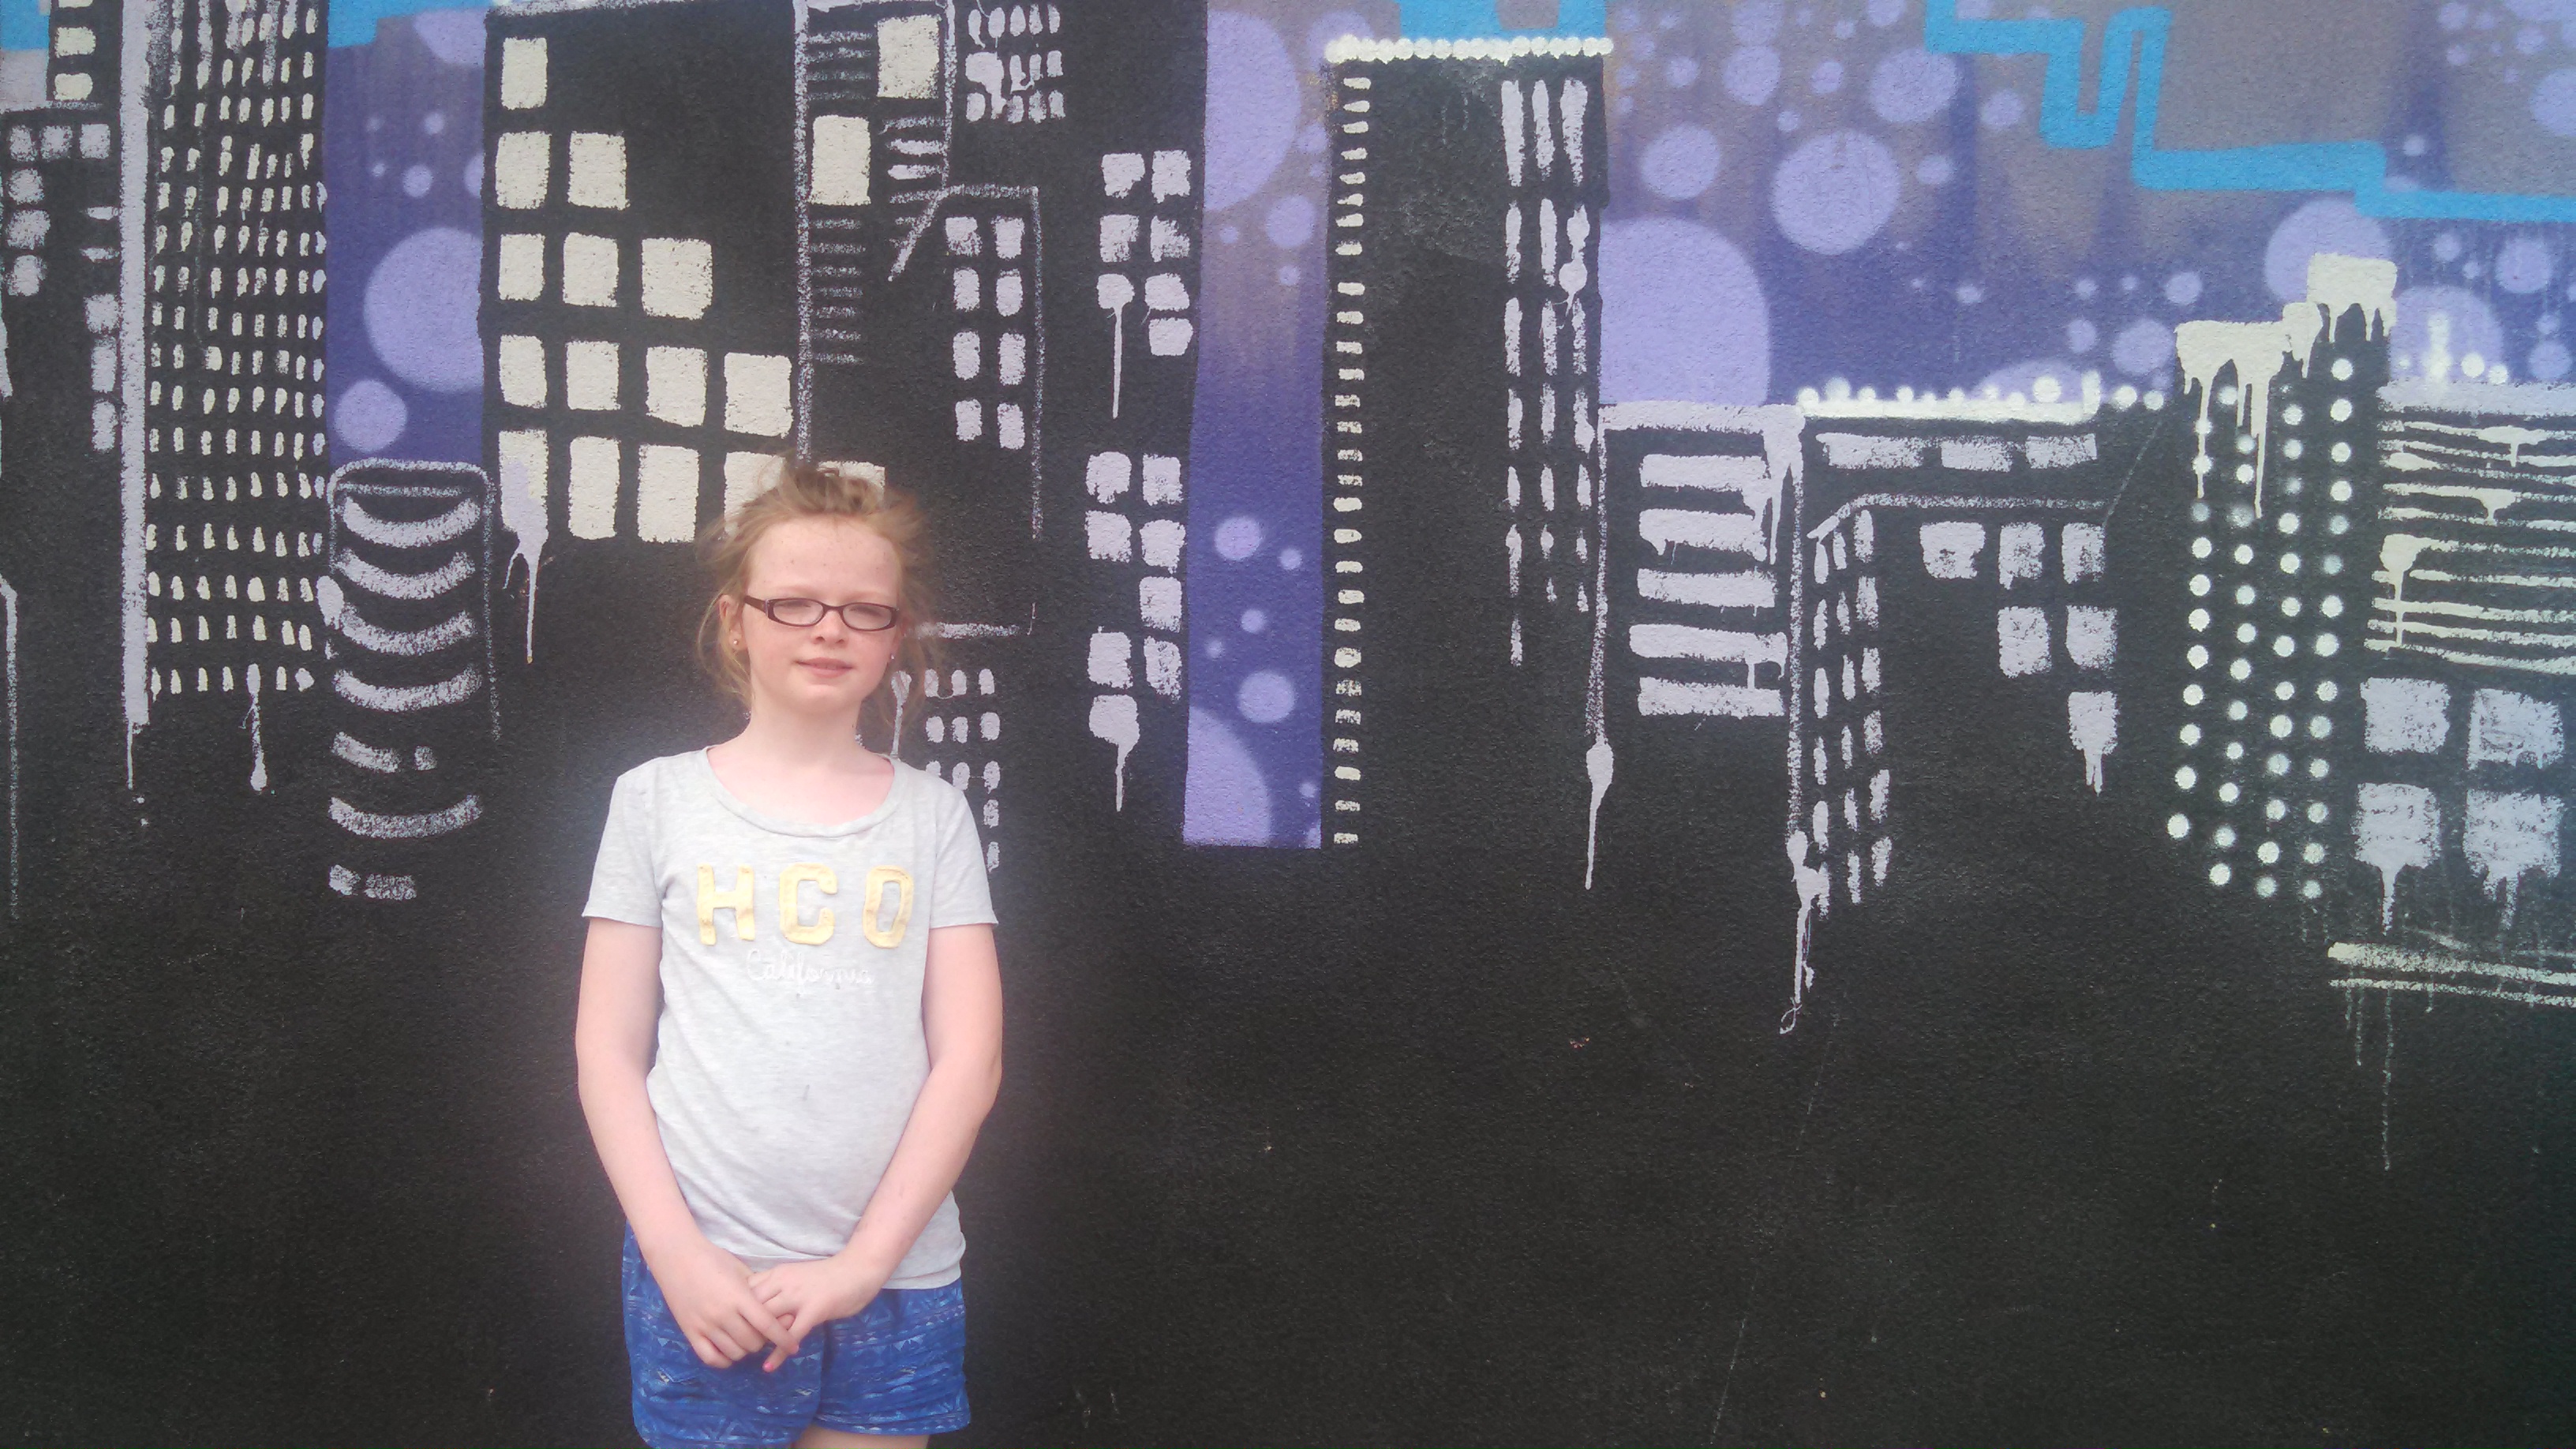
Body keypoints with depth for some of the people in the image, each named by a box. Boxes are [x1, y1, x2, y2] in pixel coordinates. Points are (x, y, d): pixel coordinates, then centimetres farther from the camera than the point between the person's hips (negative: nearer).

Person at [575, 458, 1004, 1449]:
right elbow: (607, 1051, 3)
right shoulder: (659, 799, 6)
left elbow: (969, 1059, 1)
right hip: (705, 1285, -1)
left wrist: (862, 1263, -8)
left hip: (894, 1279, 1)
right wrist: (678, 1256, -7)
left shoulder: (931, 816, 7)